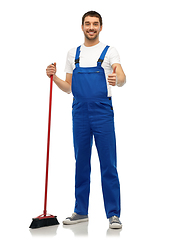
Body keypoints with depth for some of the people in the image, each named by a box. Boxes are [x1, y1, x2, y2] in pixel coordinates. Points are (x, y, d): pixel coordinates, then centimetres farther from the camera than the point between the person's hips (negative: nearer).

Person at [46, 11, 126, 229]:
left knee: (108, 165, -2)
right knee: (81, 164, 10)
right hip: (79, 113, 4)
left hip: (103, 113, -4)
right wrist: (54, 77, -2)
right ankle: (81, 212, 22)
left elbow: (121, 79, -16)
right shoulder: (72, 54, 14)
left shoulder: (109, 51, 1)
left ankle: (113, 214, 7)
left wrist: (117, 78, -39)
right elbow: (68, 88, 15)